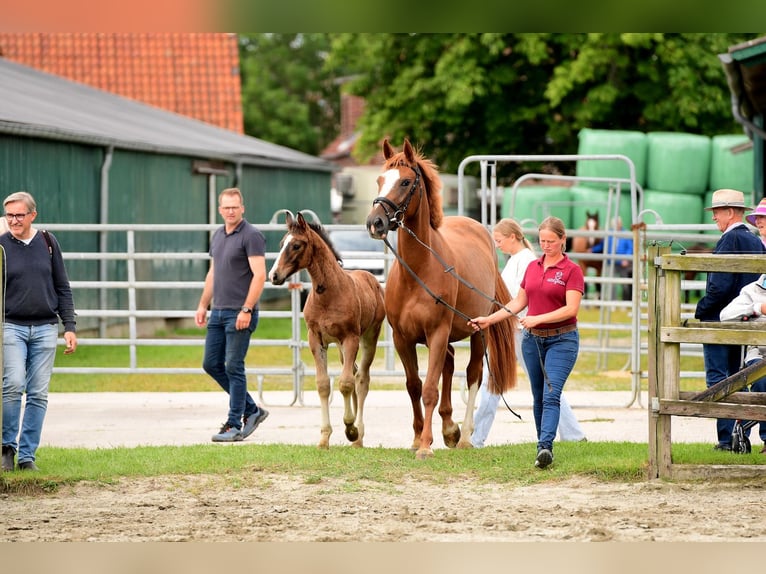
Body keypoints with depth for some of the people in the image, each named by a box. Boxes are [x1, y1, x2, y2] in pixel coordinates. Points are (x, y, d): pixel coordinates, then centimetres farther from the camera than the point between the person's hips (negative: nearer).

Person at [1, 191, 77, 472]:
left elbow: (62, 288, 11)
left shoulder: (48, 243, 6)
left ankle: (27, 455, 7)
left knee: (38, 394, 1)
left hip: (45, 328, 2)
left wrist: (69, 326, 6)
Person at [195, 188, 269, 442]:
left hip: (239, 314, -9)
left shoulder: (251, 236, -11)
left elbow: (259, 275, -17)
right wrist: (203, 305, 18)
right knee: (211, 364, 10)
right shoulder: (217, 236, 14)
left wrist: (247, 310, -23)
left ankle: (235, 425, 0)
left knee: (233, 367, -6)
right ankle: (252, 410, 20)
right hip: (218, 312, 9)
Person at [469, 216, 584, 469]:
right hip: (532, 339, 6)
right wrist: (489, 320, 8)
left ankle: (545, 447, -28)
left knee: (551, 394, -17)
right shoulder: (532, 267, 11)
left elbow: (571, 309, -16)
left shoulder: (572, 270, -8)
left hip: (561, 339, -6)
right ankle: (543, 446, 18)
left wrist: (538, 319, -24)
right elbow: (518, 302, 16)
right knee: (538, 397, 10)